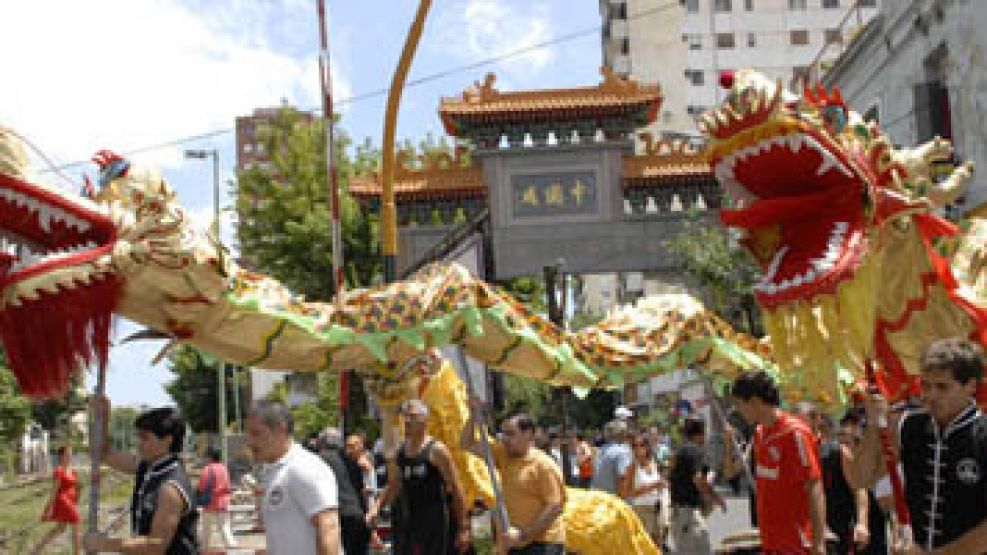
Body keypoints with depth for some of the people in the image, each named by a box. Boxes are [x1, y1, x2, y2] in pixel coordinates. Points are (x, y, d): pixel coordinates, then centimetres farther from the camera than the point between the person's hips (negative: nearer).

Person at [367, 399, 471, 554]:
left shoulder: (437, 450, -8)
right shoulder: (400, 452, 9)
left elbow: (456, 489, -7)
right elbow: (392, 488, 20)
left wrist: (463, 528, -10)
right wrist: (376, 507, 2)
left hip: (434, 522, -6)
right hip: (408, 522, 6)